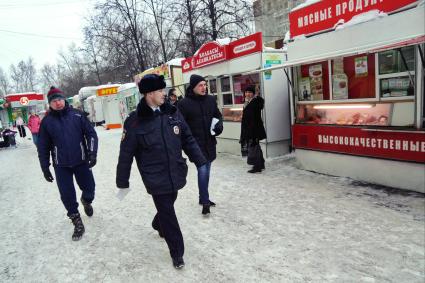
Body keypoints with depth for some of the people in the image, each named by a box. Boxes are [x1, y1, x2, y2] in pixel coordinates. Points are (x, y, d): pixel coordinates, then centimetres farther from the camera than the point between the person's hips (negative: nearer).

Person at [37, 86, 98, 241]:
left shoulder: (77, 115, -2)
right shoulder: (46, 121, -1)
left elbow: (91, 134, -2)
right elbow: (43, 147, 4)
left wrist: (92, 153, -13)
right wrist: (45, 168, 4)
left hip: (81, 162, 0)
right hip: (61, 166, 0)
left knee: (89, 188, 7)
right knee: (67, 195, 2)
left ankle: (86, 201, 43)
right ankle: (77, 222, 20)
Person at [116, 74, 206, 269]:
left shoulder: (172, 112, 0)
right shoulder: (135, 121, -12)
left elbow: (188, 140, 7)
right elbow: (126, 155, -7)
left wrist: (201, 162, 6)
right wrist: (122, 182, -2)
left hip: (176, 174, 5)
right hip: (156, 179, -4)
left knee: (167, 207, 23)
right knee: (167, 214, 4)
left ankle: (158, 225, 56)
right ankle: (177, 253, 24)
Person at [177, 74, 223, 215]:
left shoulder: (211, 100, 6)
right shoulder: (184, 103, -9)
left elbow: (218, 115, 18)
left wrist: (219, 124, -3)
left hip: (209, 141, 6)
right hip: (195, 143, -5)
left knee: (206, 170, 15)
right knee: (202, 170, -11)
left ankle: (203, 197, 31)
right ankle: (205, 201, 0)